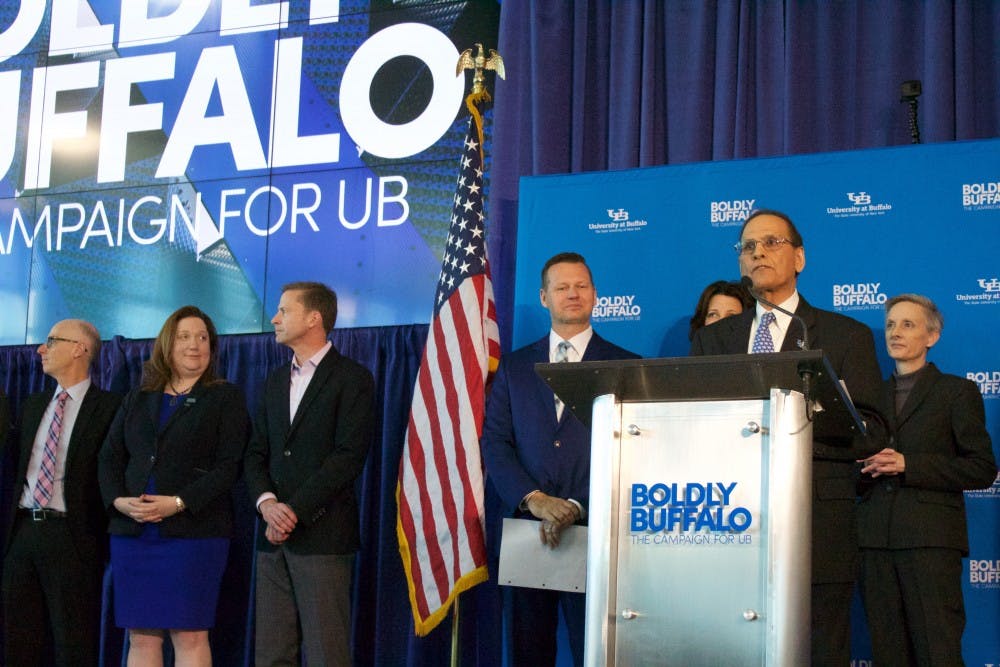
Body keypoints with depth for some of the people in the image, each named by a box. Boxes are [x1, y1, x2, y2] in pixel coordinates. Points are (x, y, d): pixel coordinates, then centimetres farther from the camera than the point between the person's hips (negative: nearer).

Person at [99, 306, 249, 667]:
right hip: (132, 530, 4)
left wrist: (179, 503, -16)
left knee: (190, 636, -7)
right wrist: (119, 500, -6)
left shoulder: (226, 398, 5)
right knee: (141, 637, 3)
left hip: (194, 530, -4)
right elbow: (110, 456, 14)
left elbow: (229, 466, -5)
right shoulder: (138, 399, 18)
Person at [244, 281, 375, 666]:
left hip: (322, 536, -6)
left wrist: (295, 511, -15)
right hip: (274, 536, 7)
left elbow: (348, 457, -12)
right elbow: (256, 453, 14)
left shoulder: (351, 378, -3)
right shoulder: (276, 380, 19)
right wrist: (267, 503, -5)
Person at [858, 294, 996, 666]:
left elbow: (983, 469, -1)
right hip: (875, 539, 4)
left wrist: (908, 465, -10)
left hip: (930, 537, -4)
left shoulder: (957, 391, 9)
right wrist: (867, 469, -1)